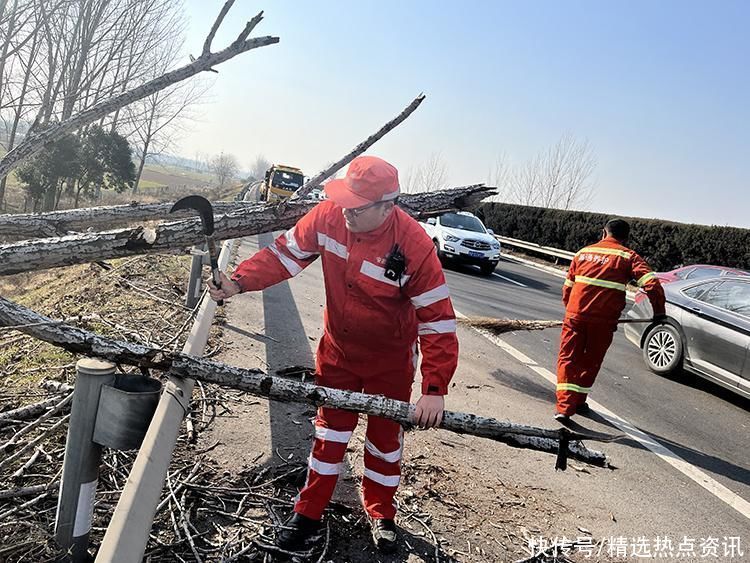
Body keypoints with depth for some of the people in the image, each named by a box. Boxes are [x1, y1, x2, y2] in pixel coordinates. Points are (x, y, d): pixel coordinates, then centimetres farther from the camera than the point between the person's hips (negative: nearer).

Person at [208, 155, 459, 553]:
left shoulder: (414, 245, -29)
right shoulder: (329, 216, -19)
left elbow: (438, 319, -26)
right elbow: (286, 252, -7)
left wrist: (435, 389, -28)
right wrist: (238, 282, -23)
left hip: (390, 360, -2)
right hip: (338, 349, 3)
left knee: (385, 434, 14)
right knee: (331, 429, 14)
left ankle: (380, 512, 38)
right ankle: (308, 513, 31)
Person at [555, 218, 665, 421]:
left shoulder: (584, 252, 12)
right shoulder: (628, 257, 2)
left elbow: (567, 286, 16)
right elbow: (651, 283, -10)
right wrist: (659, 311, 2)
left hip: (575, 315, 1)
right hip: (604, 321, -1)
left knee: (568, 359, 6)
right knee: (591, 362, 17)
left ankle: (564, 407, -5)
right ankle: (578, 401, 29)